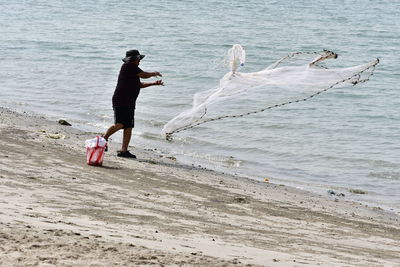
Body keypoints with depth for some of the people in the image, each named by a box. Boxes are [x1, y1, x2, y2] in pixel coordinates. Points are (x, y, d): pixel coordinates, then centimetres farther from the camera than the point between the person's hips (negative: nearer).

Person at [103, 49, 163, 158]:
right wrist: (154, 73, 12)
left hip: (129, 103, 10)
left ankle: (124, 150, 3)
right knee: (119, 124, -20)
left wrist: (154, 83, 25)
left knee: (128, 127, 4)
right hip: (121, 101, -10)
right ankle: (103, 139, -4)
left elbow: (139, 84, 30)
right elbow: (144, 75, -7)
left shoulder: (132, 69, 23)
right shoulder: (129, 66, -7)